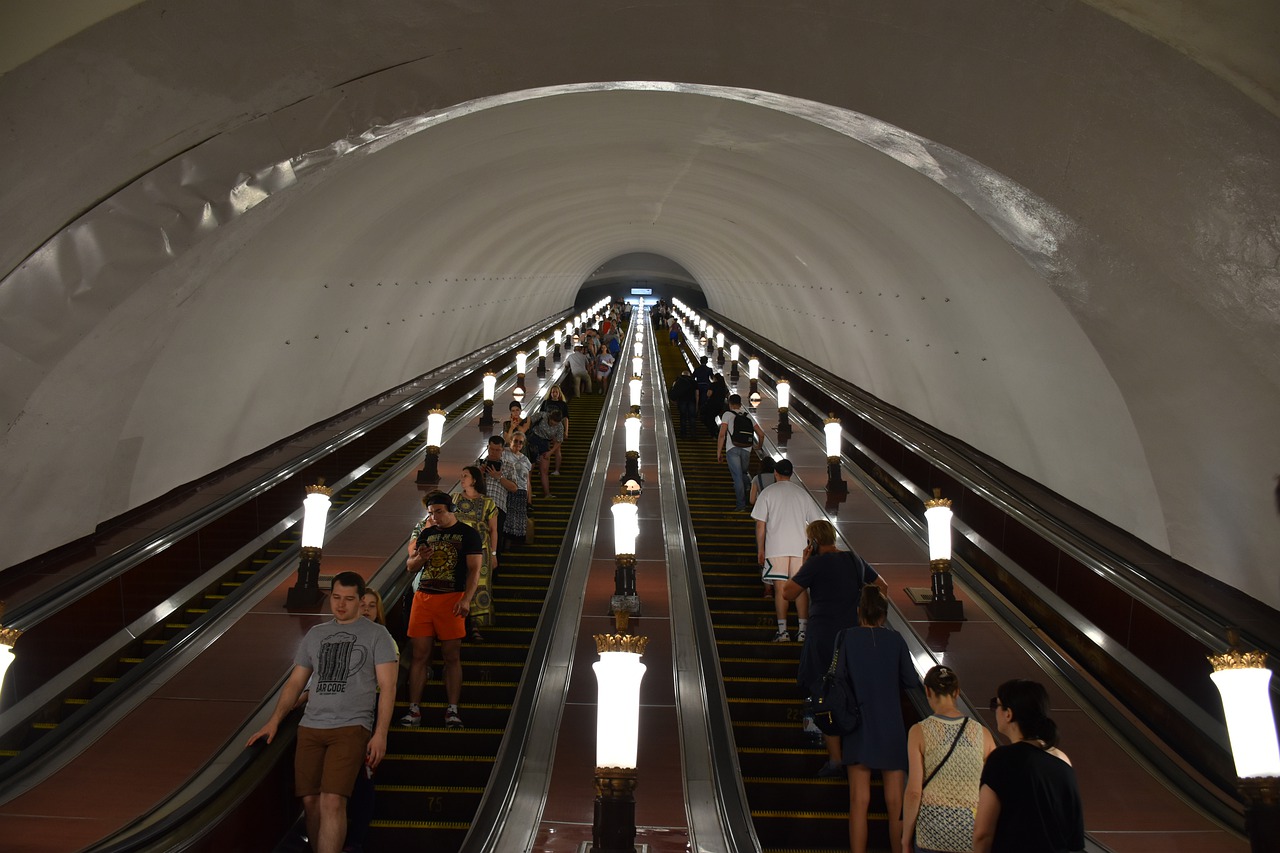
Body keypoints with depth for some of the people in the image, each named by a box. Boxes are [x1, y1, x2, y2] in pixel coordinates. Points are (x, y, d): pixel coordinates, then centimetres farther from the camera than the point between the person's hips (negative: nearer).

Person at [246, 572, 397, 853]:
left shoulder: (376, 635, 3)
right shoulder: (316, 634, 17)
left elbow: (387, 687, -2)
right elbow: (295, 683, 19)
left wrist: (380, 734, -10)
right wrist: (274, 721, 7)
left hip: (351, 727, -4)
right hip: (310, 727, 5)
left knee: (332, 802, -17)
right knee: (310, 801, 0)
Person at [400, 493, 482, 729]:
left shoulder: (468, 534, 2)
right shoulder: (426, 533, 16)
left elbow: (474, 569, -5)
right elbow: (410, 566, 21)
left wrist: (466, 599, -18)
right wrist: (420, 557, -3)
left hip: (452, 599, -4)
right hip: (423, 597, 4)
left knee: (452, 656, -2)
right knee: (419, 654, 1)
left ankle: (452, 711, 2)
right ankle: (414, 710, 5)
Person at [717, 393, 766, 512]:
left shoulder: (728, 415, 6)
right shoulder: (748, 416, 18)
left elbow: (722, 435, -4)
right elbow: (761, 434, 17)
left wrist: (719, 452, 0)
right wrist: (760, 446, 35)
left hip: (732, 449, -4)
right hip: (746, 450, 4)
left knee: (737, 476, -4)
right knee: (743, 474, 22)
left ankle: (741, 504, -6)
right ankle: (744, 497, 31)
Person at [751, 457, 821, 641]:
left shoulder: (768, 493, 1)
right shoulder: (801, 492, 9)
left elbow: (760, 524, -2)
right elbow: (816, 522, 9)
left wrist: (760, 549, 5)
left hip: (776, 548, -2)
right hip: (800, 547, 2)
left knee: (780, 588, 1)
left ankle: (782, 631, -1)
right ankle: (803, 630, 5)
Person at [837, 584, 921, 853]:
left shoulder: (848, 637, -6)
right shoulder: (895, 639, -4)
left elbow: (838, 677, -4)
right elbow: (911, 681, -1)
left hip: (859, 728, -1)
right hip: (891, 727, 1)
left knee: (859, 800, 4)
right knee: (896, 801, 10)